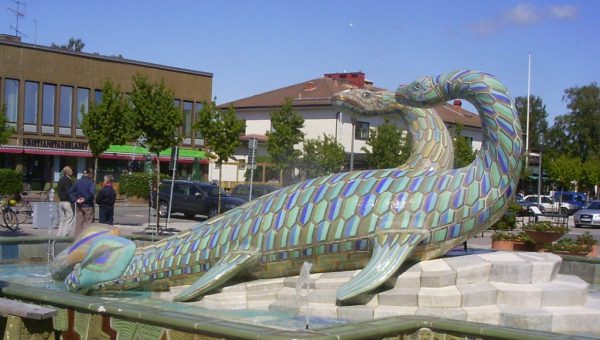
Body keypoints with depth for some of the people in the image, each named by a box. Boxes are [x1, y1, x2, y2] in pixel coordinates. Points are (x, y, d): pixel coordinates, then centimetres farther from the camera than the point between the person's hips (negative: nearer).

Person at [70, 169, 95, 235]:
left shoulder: (77, 182, 7)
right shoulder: (90, 182, -11)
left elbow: (71, 191, 4)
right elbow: (92, 193, -27)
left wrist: (75, 199, -3)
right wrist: (85, 199, -16)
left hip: (79, 205, 5)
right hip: (88, 205, -5)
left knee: (79, 222, 11)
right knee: (88, 222, 1)